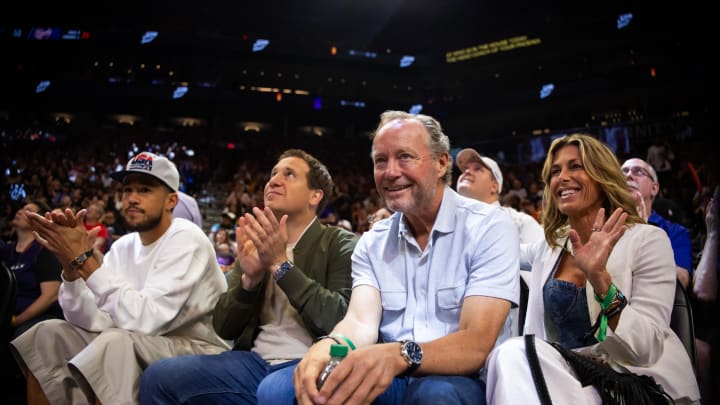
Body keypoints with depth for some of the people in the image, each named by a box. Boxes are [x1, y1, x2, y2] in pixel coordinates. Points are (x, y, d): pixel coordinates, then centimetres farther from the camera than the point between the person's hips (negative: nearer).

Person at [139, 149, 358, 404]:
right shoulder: (256, 243, 16)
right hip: (254, 362, 5)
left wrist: (281, 265, -16)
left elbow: (343, 321, -15)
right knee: (159, 377, -13)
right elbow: (223, 328, 11)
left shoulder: (340, 244, 1)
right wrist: (249, 278, -8)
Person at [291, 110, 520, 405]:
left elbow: (476, 345, -18)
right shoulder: (371, 243, 9)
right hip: (386, 380, 4)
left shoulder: (489, 227, -7)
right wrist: (330, 345, -30)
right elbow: (362, 322, -5)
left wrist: (398, 356, -37)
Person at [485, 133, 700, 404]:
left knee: (514, 355, -28)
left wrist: (599, 276, -26)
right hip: (566, 377, 4)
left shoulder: (647, 240, -5)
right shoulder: (549, 246, 10)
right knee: (514, 353, -30)